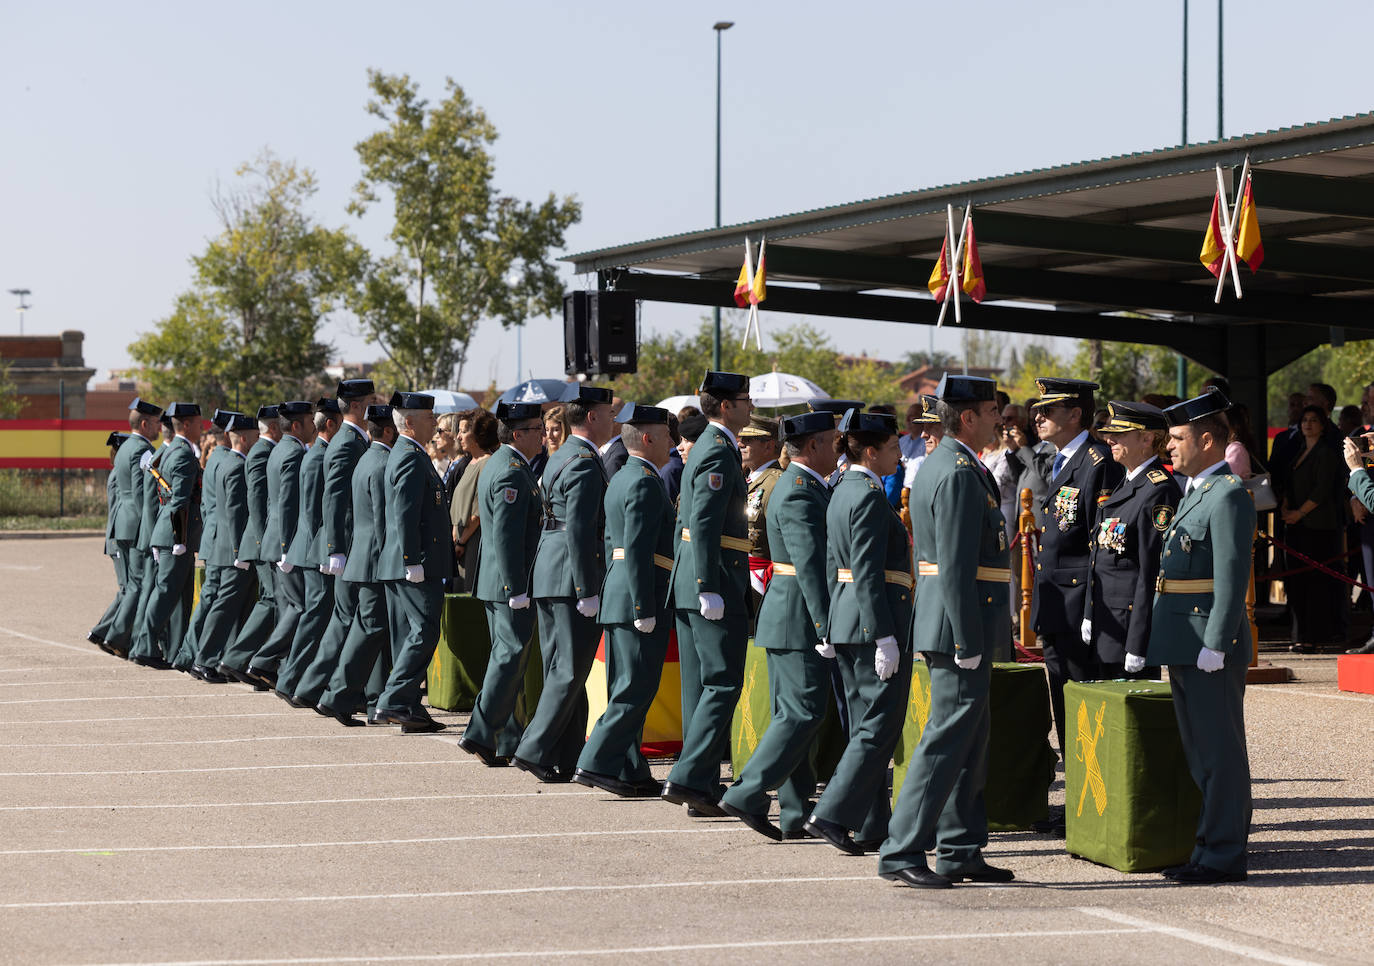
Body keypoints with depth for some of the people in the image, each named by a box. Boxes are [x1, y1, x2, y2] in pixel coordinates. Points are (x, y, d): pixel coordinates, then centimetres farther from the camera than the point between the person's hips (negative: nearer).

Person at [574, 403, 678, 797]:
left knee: (625, 689, 10)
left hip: (617, 598, 10)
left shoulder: (620, 480, 18)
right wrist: (643, 609, -21)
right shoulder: (645, 483, -13)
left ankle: (629, 772, 13)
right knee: (636, 690, -7)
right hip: (639, 599, -10)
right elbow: (637, 549, -20)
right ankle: (596, 763, -9)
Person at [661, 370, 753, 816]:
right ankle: (688, 777, -11)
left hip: (689, 583, 10)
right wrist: (709, 589, -23)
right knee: (723, 683, -8)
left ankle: (703, 786, 12)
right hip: (716, 581, -10)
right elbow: (703, 525, -21)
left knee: (700, 685, 10)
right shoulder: (718, 453, -14)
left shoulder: (705, 448, 18)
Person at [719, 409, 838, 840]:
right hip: (800, 618, -11)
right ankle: (747, 795, -10)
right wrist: (826, 628, -24)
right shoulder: (800, 495, -17)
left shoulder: (801, 486, 16)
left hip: (788, 616, 11)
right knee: (802, 713, -9)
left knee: (794, 714, 9)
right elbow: (810, 566, -23)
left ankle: (796, 813, 12)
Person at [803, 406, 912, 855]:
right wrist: (884, 636, -20)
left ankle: (871, 827, 15)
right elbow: (867, 573, -20)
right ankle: (831, 814, -10)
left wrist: (832, 629, 20)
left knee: (866, 725, 12)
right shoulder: (870, 497, -14)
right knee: (880, 725, -6)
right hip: (876, 618, -10)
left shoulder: (842, 493, 14)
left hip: (845, 617, 10)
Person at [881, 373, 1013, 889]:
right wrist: (967, 643, -22)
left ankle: (961, 851, 20)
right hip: (960, 623, -11)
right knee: (948, 738, -7)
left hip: (960, 625, 11)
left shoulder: (941, 465, 16)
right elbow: (955, 567, -22)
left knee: (971, 739, 15)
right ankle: (901, 853, -4)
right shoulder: (959, 474, -17)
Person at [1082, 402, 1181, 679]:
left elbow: (1152, 571, -19)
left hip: (1133, 621, -10)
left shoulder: (1159, 492, -16)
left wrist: (1138, 647, -21)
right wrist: (1089, 616, 17)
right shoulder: (1125, 485, 14)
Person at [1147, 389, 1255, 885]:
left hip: (1211, 641, -10)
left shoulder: (1229, 495, -14)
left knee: (1219, 750, -5)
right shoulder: (1195, 491, 18)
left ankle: (1224, 855, -1)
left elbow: (1232, 575, -20)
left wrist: (1215, 644, -22)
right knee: (1198, 748, 15)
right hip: (1185, 642, 10)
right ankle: (1209, 845, 22)